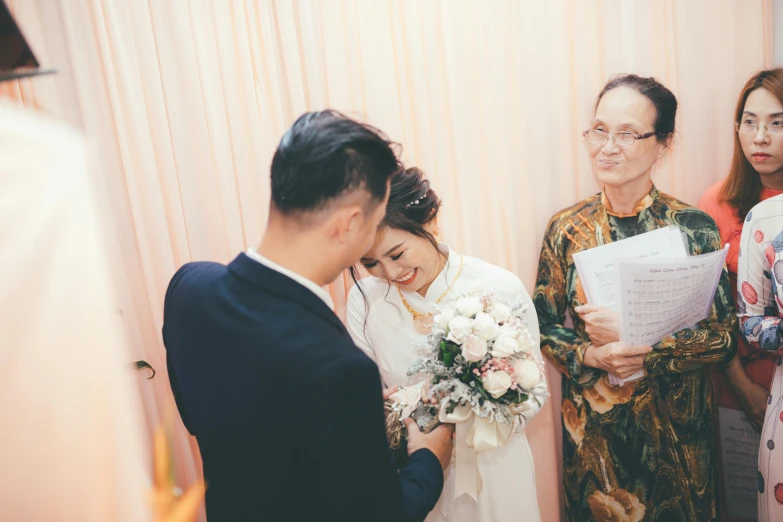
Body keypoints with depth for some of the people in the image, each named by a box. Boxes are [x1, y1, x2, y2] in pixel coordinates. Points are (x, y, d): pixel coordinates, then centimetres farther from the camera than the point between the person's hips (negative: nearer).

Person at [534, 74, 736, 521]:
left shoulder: (694, 227, -11)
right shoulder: (567, 229, -6)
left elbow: (724, 337, -11)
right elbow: (547, 327, -1)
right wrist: (591, 355, -19)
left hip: (676, 424, 0)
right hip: (593, 426, 1)